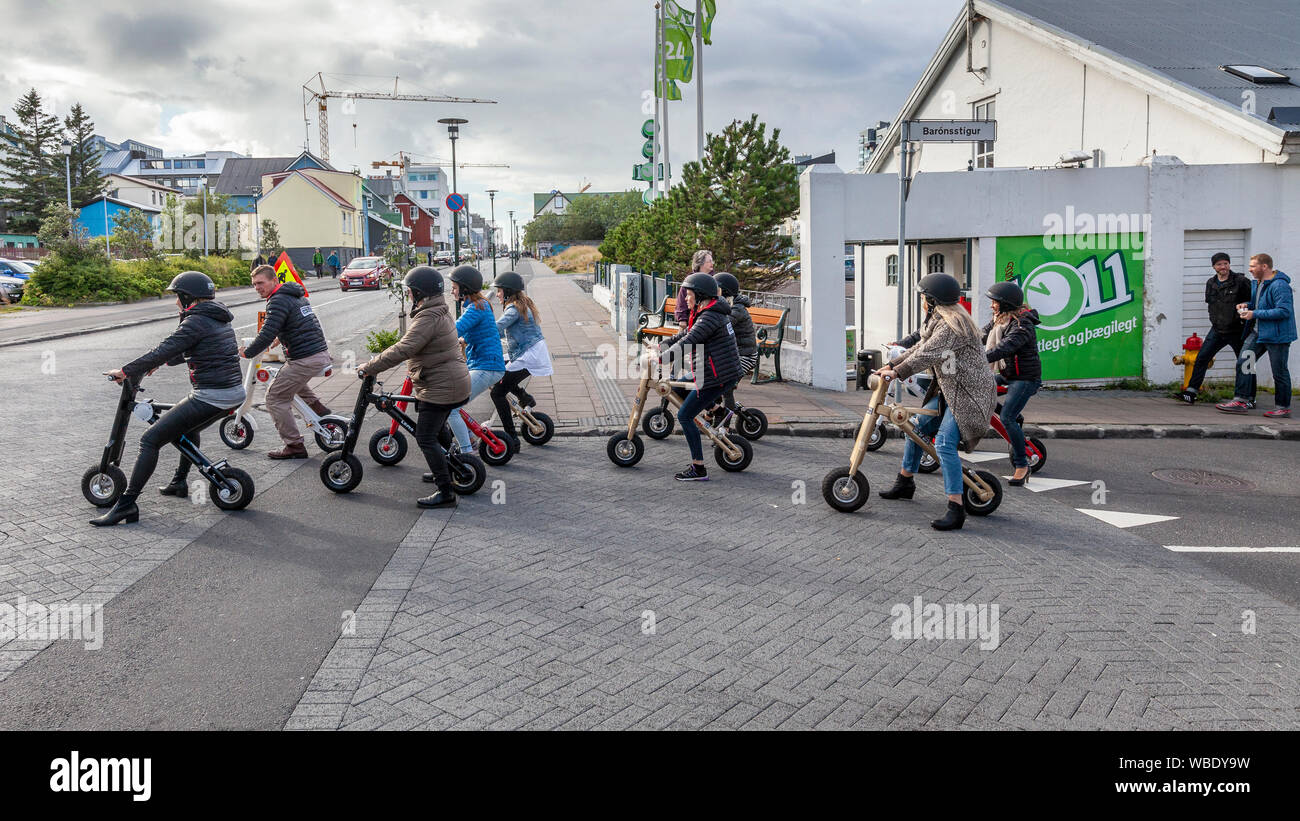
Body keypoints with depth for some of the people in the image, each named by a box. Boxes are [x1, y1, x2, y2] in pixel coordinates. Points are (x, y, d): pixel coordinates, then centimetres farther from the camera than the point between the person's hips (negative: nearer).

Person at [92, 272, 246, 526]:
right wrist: (161, 362, 33)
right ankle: (179, 482, 46)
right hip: (234, 394, 10)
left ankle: (126, 504, -7)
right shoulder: (219, 319, 16)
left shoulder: (195, 322, -13)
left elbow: (163, 351, -18)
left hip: (209, 398, -10)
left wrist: (125, 371, -11)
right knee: (188, 429, 37)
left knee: (150, 440, -6)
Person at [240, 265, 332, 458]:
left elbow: (267, 334, -20)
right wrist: (282, 338, 41)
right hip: (322, 354, 10)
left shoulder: (278, 301, -12)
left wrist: (247, 353, -7)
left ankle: (295, 446, 0)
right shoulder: (296, 295, 17)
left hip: (305, 360, -10)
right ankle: (319, 408, 26)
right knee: (288, 375, 36)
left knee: (275, 398, 0)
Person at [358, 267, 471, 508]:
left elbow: (403, 349, -30)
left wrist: (369, 367, -25)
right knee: (438, 428, 28)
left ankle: (446, 492, -6)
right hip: (453, 382, 11)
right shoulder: (441, 311, 11)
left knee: (425, 438, -7)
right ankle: (449, 471, 46)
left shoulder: (428, 318, -23)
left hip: (440, 387, -11)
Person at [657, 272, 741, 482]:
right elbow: (685, 333, 22)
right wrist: (662, 345, 15)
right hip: (728, 372, 10)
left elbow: (687, 341, -27)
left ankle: (698, 469, -7)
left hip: (716, 377, -10)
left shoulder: (710, 317, -18)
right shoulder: (714, 312, 15)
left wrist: (661, 358, -27)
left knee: (684, 416, -7)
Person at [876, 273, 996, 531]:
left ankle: (956, 509, -22)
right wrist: (891, 365, 9)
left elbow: (928, 353, -29)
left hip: (968, 393, -11)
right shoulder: (937, 321, 15)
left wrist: (898, 372, -35)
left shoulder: (952, 323, -19)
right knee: (916, 427, 13)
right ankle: (905, 482, 30)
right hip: (949, 391, 11)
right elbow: (919, 347, 18)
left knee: (944, 443, -22)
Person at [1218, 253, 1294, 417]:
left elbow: (1284, 311, -25)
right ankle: (1241, 401, 5)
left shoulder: (1279, 285, -19)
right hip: (1258, 332, 9)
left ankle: (1283, 407, 14)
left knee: (1279, 372, 2)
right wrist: (1248, 305, 4)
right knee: (1243, 364, 2)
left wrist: (1255, 314, -23)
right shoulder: (1257, 283, 11)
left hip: (1277, 335, -9)